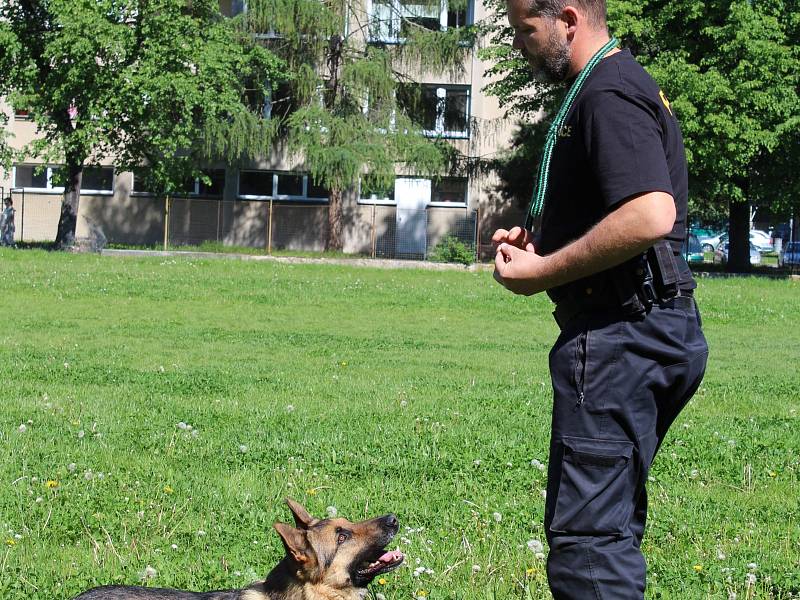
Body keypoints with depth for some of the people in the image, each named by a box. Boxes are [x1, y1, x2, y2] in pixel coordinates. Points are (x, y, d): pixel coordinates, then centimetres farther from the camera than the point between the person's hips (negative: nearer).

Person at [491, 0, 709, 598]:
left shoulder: (609, 93, -15)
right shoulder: (624, 84, 19)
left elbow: (649, 216, -28)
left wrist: (545, 271, -19)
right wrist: (542, 242, 16)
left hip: (619, 332, -11)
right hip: (651, 324, 11)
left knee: (587, 531, -11)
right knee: (612, 520, 18)